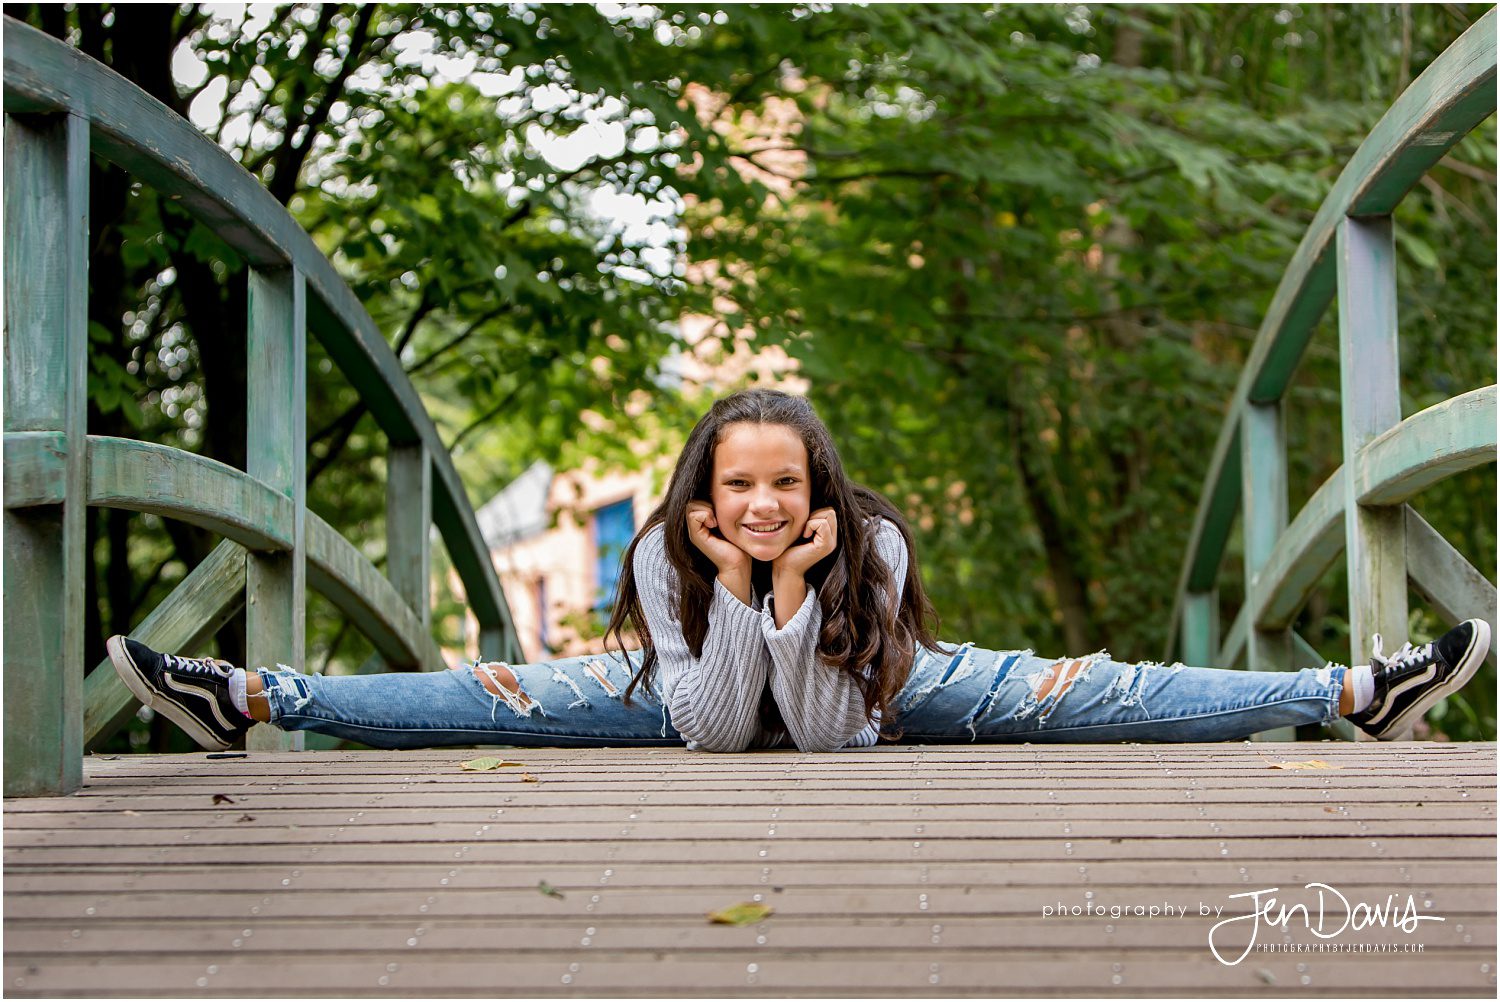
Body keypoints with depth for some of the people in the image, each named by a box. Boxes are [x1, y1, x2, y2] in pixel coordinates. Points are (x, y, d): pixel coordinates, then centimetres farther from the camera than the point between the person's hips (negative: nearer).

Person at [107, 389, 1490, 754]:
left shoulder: (871, 544, -33)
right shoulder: (666, 550, -30)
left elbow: (830, 734, -33)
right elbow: (711, 731, -32)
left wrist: (797, 601, -46)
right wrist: (732, 595, -44)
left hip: (870, 694, -1)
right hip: (704, 694, 1)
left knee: (1084, 696, -14)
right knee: (495, 699, -12)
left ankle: (1359, 692, -14)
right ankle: (255, 699, -5)